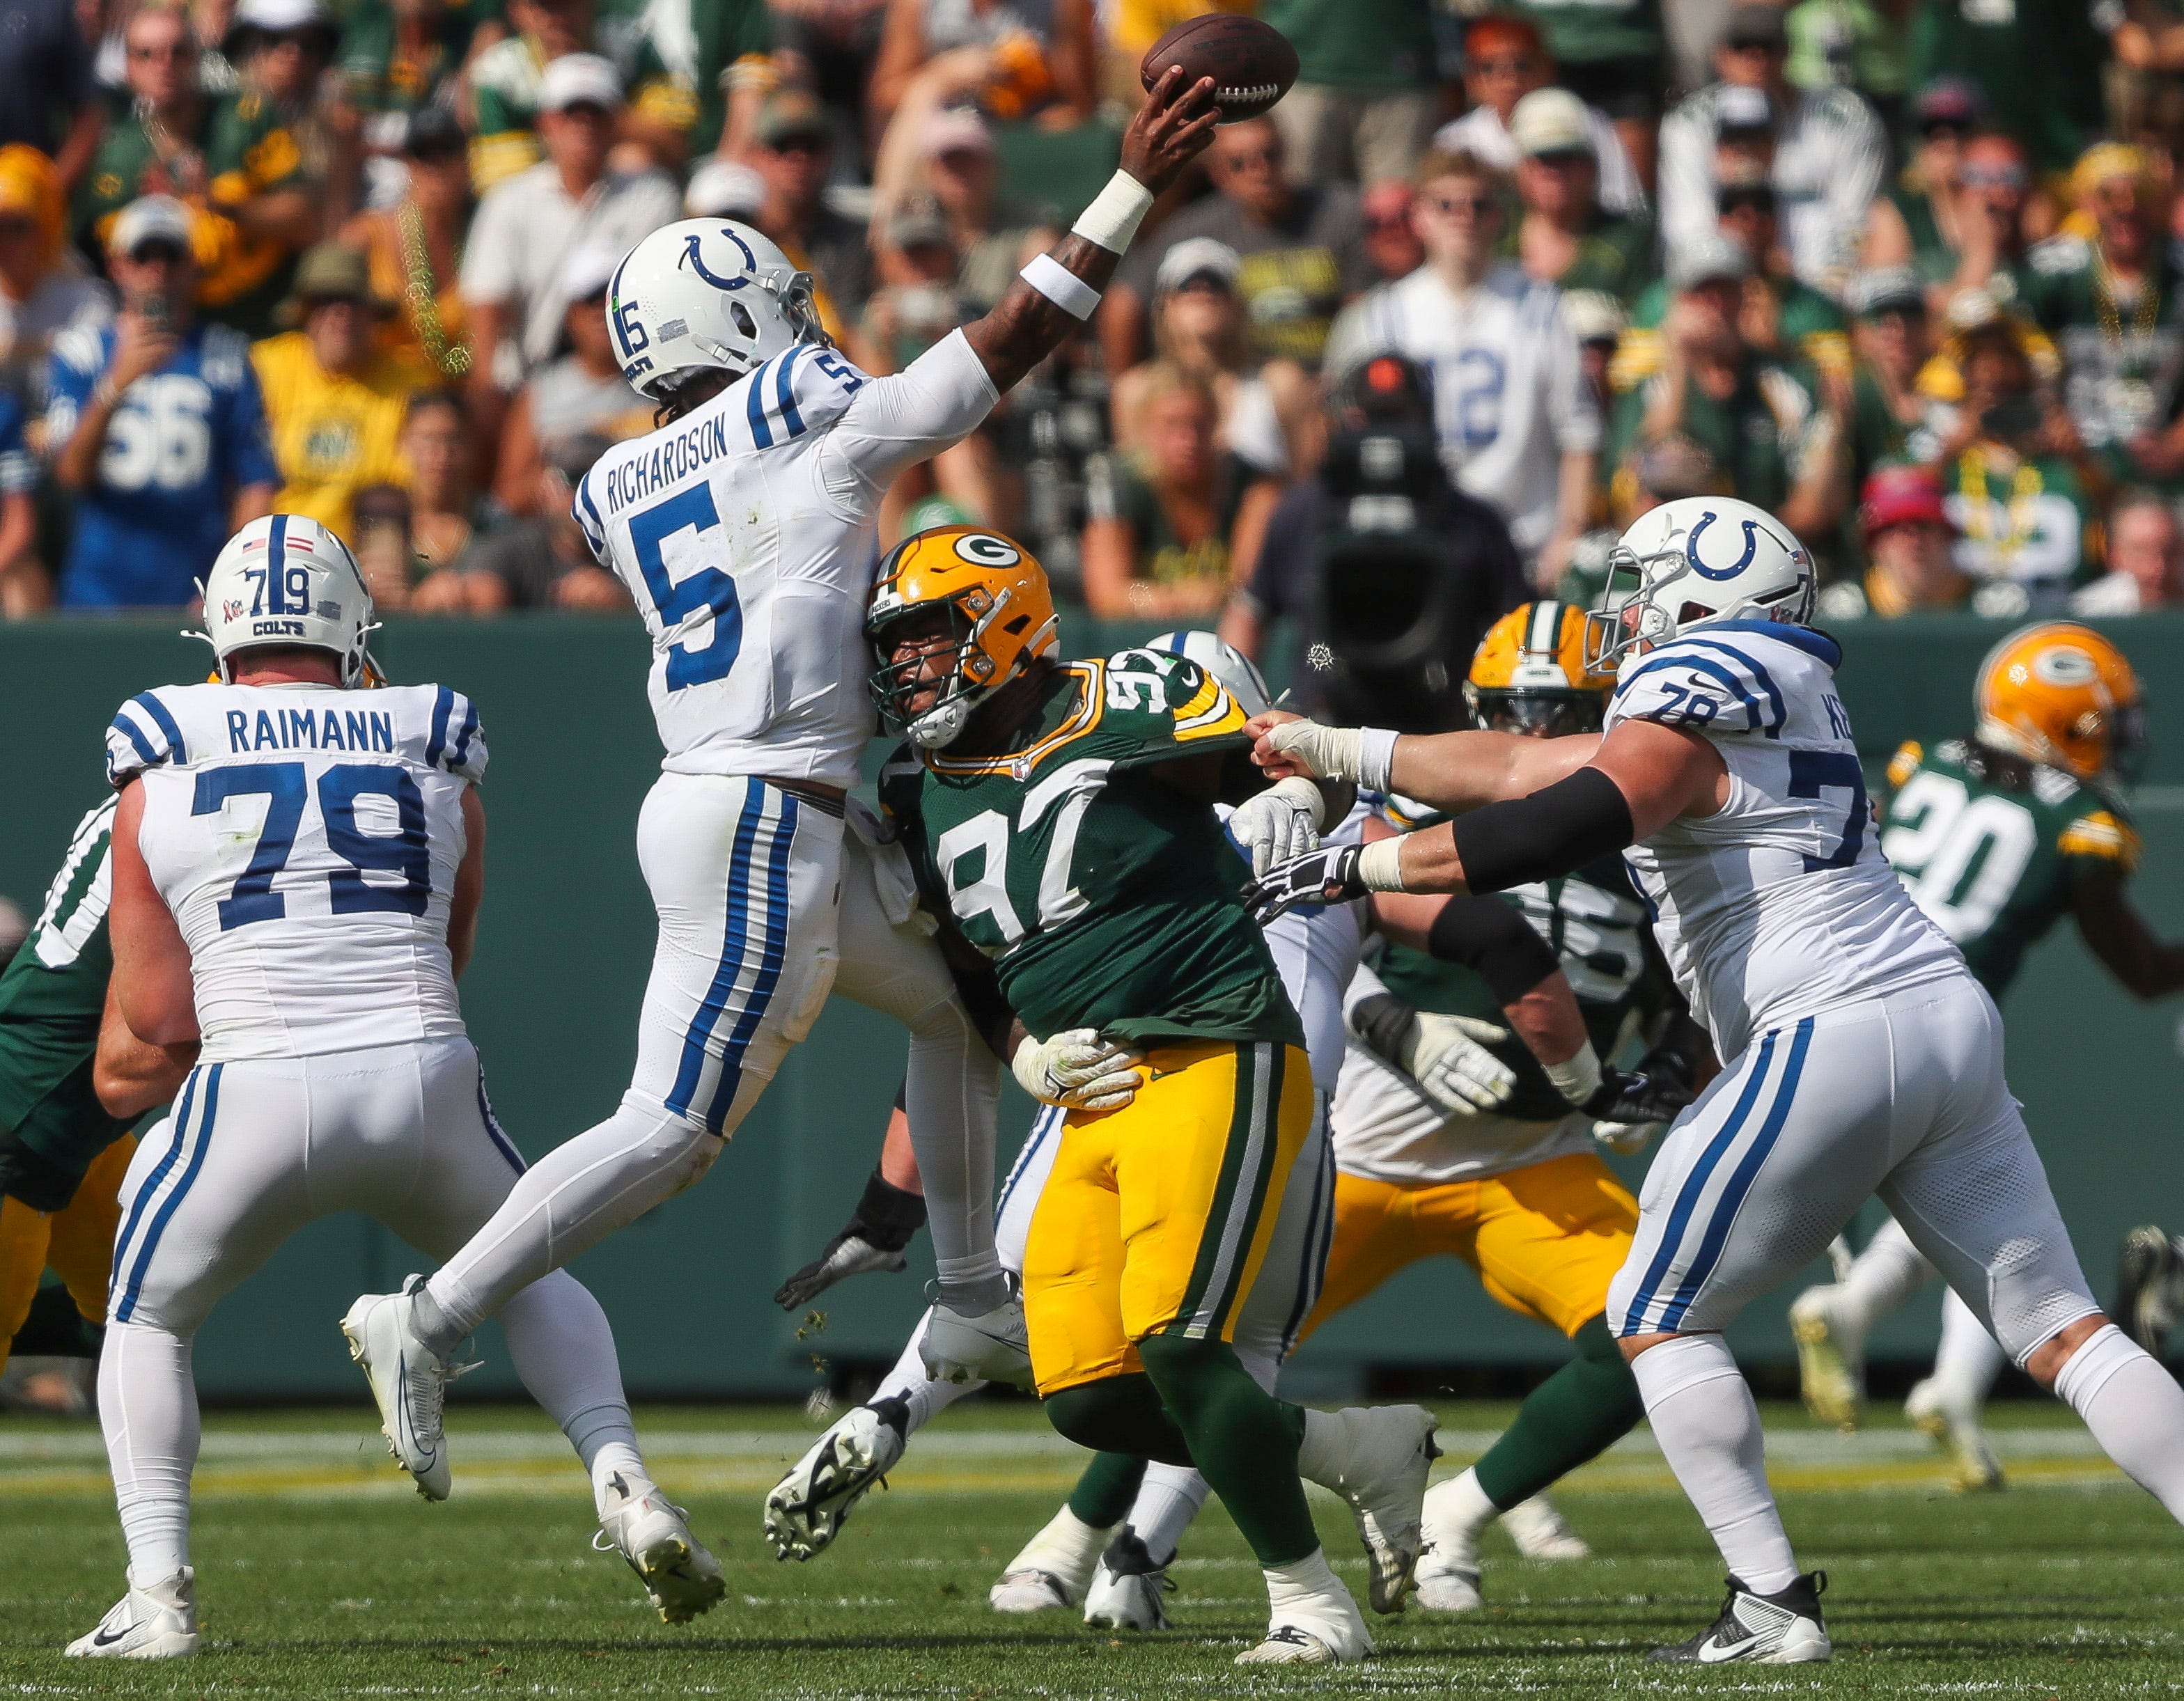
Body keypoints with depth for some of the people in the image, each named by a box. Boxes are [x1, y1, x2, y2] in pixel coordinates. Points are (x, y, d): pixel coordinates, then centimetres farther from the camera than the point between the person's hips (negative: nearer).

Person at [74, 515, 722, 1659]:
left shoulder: (163, 768, 8)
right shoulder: (434, 751, 14)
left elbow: (155, 1014, 8)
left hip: (256, 1097, -2)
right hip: (425, 1090, 2)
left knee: (147, 1319, 21)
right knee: (531, 1275, 29)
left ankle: (158, 1594, 6)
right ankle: (622, 1486, 8)